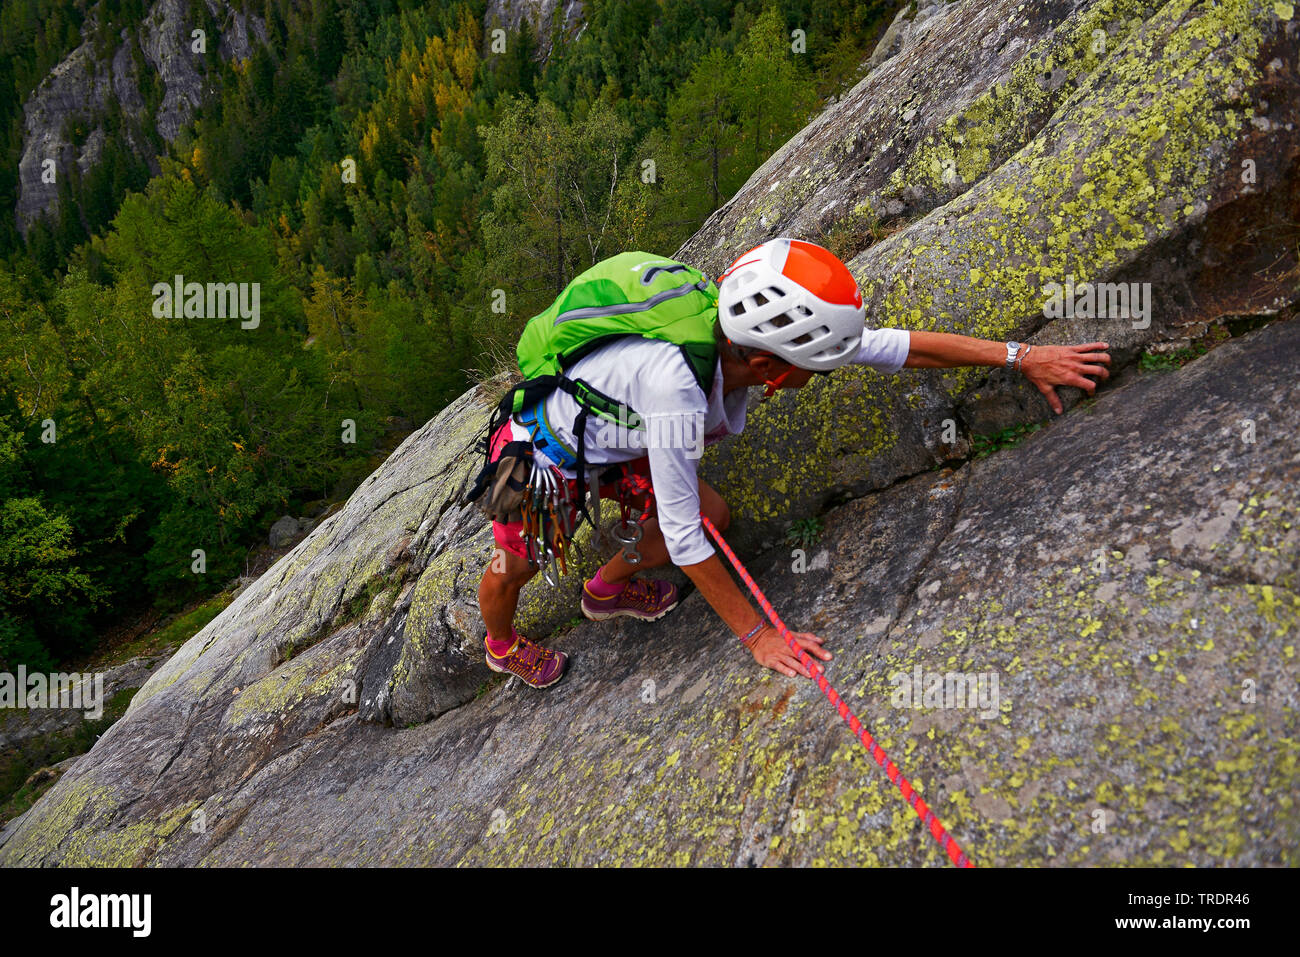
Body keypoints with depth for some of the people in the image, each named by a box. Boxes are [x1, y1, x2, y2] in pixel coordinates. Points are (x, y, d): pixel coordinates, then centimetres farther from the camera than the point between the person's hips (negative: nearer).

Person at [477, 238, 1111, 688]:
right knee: (514, 568, 12)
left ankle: (605, 591, 32)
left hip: (612, 444, 7)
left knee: (714, 516, 5)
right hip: (538, 455, -6)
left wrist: (1020, 357, -12)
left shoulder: (755, 335, -23)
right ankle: (502, 646, 49)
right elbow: (682, 536, -36)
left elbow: (895, 345, -14)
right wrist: (755, 635, -28)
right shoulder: (674, 382, -44)